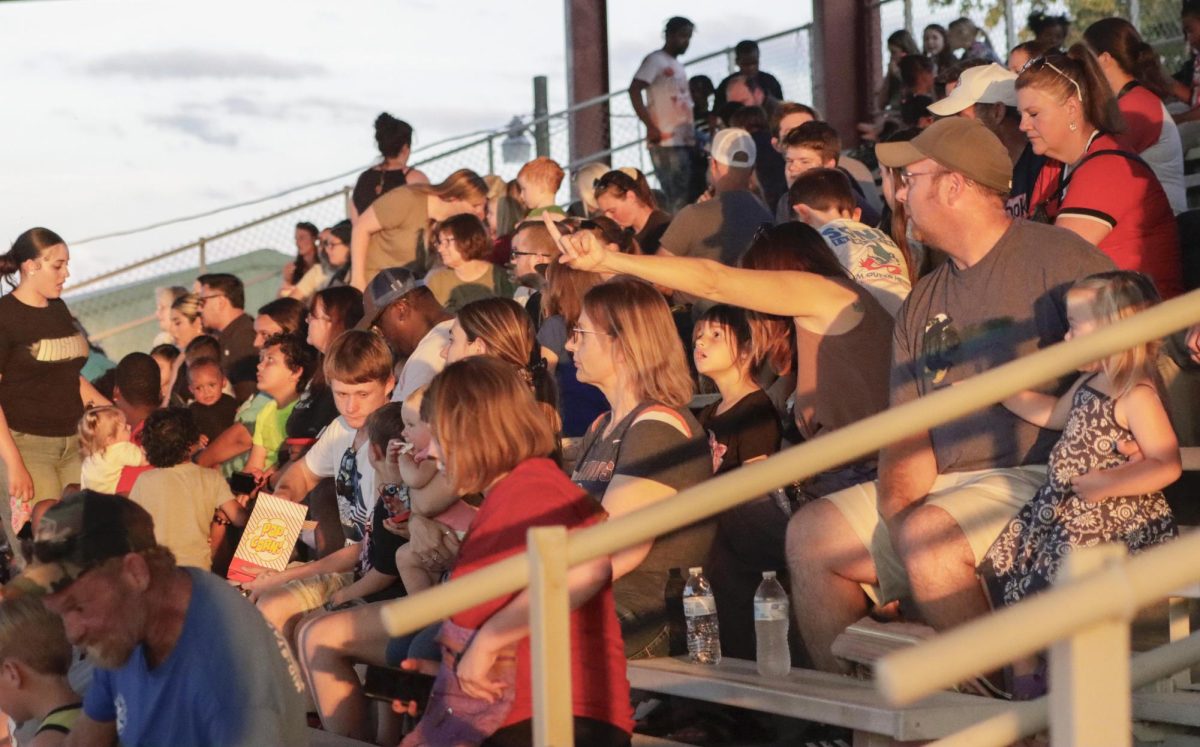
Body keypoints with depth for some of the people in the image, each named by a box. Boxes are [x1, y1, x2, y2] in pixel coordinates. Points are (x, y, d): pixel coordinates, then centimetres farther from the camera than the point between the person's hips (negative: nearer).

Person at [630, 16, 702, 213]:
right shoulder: (656, 60, -3)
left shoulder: (678, 66, 22)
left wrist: (694, 133, 16)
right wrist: (651, 127, -20)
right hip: (666, 144, -9)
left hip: (686, 142, 9)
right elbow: (634, 90, -14)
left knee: (696, 197, 5)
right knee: (678, 201, -13)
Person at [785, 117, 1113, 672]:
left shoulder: (1054, 257, -5)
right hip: (942, 490, 8)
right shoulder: (923, 302, 18)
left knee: (927, 534, -32)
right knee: (811, 532, -3)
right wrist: (898, 502, -12)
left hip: (1038, 480, -8)